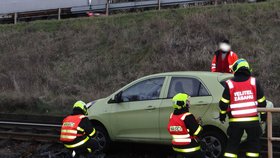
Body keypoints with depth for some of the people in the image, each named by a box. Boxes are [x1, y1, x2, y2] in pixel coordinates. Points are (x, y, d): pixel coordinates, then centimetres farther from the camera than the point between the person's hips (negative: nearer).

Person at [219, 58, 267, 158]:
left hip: (235, 121, 0)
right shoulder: (254, 82, 0)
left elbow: (223, 103, 0)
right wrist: (263, 114, 17)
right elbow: (262, 101, 5)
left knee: (232, 143, 11)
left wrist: (222, 115, 14)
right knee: (253, 143, 12)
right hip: (252, 120, 0)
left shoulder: (229, 84, -2)